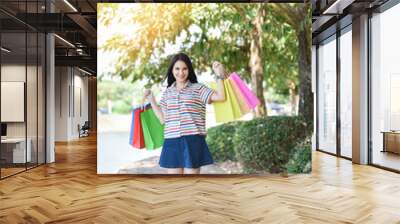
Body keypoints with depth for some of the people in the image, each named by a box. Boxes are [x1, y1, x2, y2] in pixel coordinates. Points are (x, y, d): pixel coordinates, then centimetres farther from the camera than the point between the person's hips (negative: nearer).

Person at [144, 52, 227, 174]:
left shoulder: (198, 88, 1)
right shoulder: (167, 92, 13)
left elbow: (221, 97, -11)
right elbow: (163, 119, 10)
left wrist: (219, 75, -13)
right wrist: (151, 99, 11)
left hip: (193, 141, -3)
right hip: (172, 142, 4)